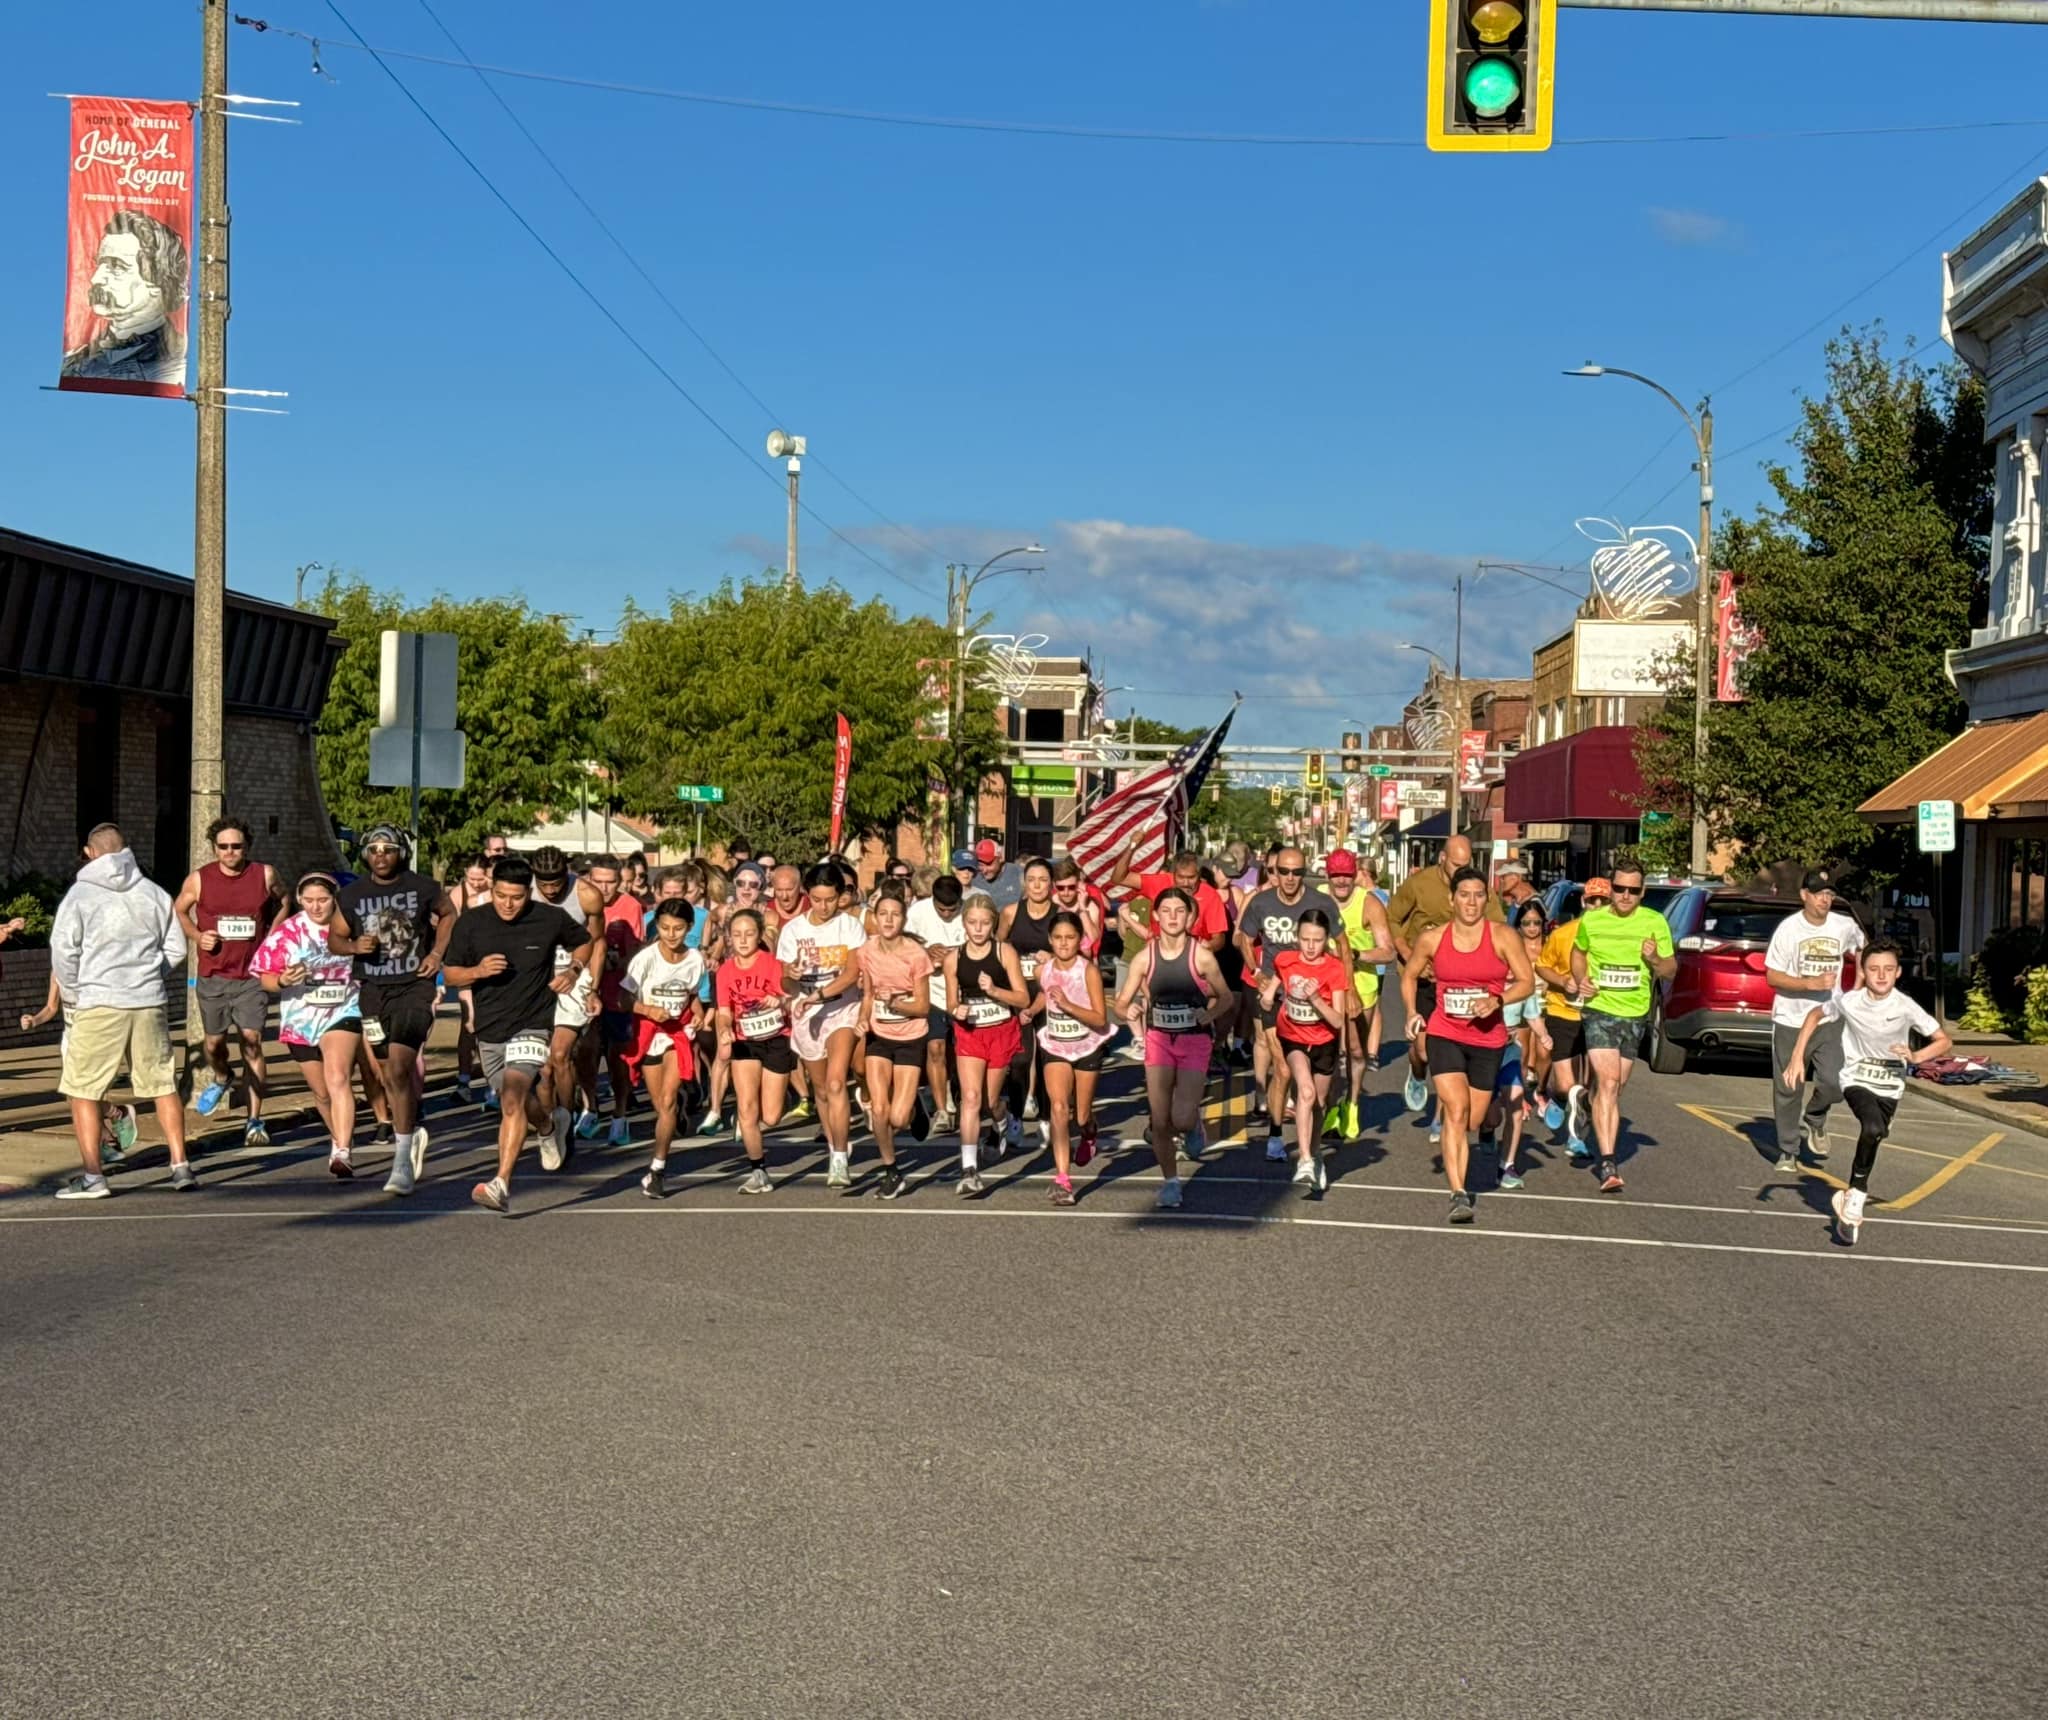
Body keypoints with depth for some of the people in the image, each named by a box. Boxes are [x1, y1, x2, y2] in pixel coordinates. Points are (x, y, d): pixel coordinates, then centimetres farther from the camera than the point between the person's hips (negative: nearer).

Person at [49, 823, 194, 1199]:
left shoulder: (80, 894, -4)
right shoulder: (154, 894, 7)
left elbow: (63, 950, -7)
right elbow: (176, 949, 11)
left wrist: (72, 994, 7)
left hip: (99, 1005, -4)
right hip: (150, 1003, 4)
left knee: (83, 1091, 5)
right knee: (163, 1086, 12)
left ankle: (92, 1176, 1)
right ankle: (181, 1166, 10)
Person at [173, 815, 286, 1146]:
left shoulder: (265, 876, -1)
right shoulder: (198, 879, -1)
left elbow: (283, 904, 18)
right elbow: (179, 911, 13)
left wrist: (271, 939, 5)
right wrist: (196, 935, -5)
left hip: (253, 976, -1)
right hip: (213, 976, 1)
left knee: (252, 1042, -9)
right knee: (214, 1042, 11)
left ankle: (254, 1122, -4)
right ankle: (221, 1078, 48)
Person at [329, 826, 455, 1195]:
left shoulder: (422, 887, -3)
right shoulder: (352, 895, 2)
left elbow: (448, 913, 16)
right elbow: (334, 938, 12)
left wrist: (437, 952, 3)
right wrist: (355, 946, -10)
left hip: (414, 987, -4)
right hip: (374, 989, 4)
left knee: (399, 1067, -17)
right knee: (390, 1073, 11)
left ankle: (403, 1157, -15)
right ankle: (414, 1129, 35)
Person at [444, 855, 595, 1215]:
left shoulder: (551, 920, -5)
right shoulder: (470, 924, -2)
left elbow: (586, 941, 15)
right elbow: (451, 975, 4)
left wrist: (573, 970, -4)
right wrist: (477, 971, -16)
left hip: (532, 1026, -4)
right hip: (489, 1029, 4)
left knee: (513, 1100, -23)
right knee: (518, 1104, 18)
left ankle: (501, 1185, -28)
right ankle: (551, 1124, 54)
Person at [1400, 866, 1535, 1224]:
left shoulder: (1503, 937, -4)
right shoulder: (1431, 939, 0)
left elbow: (1527, 982, -1)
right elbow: (1410, 976, 16)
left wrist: (1497, 1000, -18)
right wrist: (1413, 1013, 1)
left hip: (1488, 1039, 1)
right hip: (1444, 1034, -1)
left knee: (1469, 1122, 8)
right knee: (1457, 1110, -18)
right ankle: (1459, 1195, -22)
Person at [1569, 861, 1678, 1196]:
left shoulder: (1655, 923, 0)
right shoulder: (1591, 921, 0)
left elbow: (1671, 969, 5)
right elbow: (1578, 953, 20)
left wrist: (1655, 960, -17)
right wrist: (1581, 980, 1)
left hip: (1634, 1014, 2)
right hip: (1599, 1010, -2)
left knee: (1614, 1087, 11)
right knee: (1608, 1081, -17)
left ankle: (1606, 1151, 25)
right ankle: (1607, 1162, -22)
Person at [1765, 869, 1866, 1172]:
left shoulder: (1845, 926, -1)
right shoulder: (1789, 929, -10)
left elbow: (1862, 948, 23)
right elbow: (1772, 976, -9)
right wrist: (1811, 983, -21)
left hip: (1829, 1020, 2)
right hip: (1791, 1021, -2)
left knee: (1833, 1082, -12)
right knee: (1788, 1090, 5)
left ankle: (1814, 1120, 21)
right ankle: (1788, 1152, 20)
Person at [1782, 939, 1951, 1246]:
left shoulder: (1906, 1007, -14)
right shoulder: (1849, 1002, -11)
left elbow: (1942, 1041, -5)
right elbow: (1815, 1014, 7)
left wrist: (1916, 1057, -25)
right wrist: (1796, 1058, 2)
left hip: (1889, 1087, 2)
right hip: (1856, 1080, -1)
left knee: (1871, 1138, -4)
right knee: (1873, 1128, -27)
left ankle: (1854, 1196, 19)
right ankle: (1857, 1195, -10)